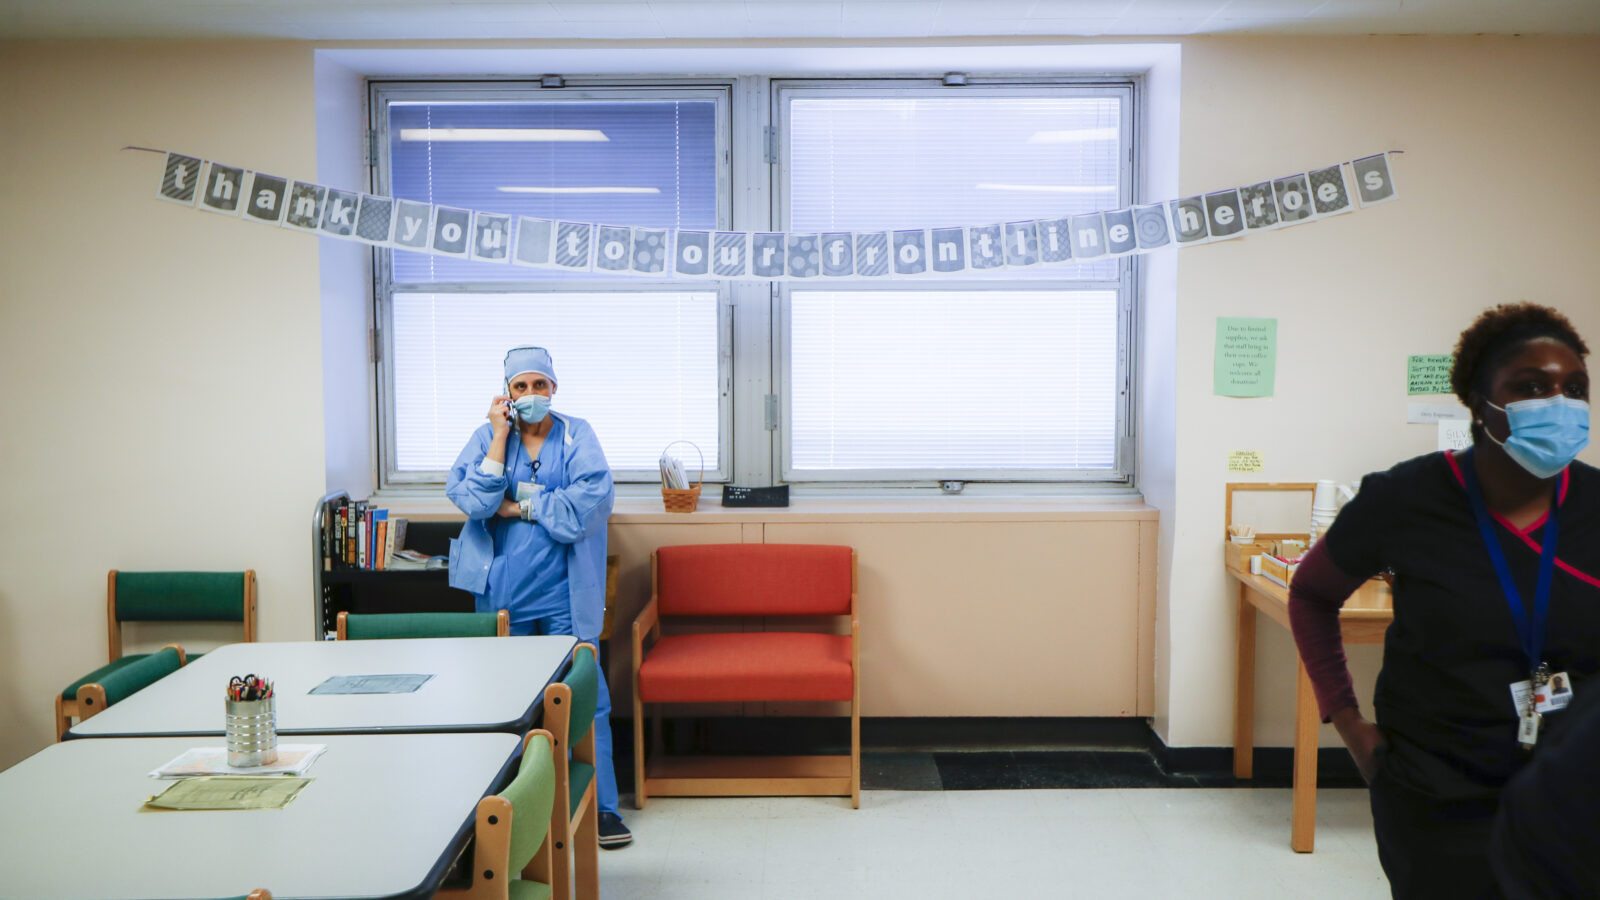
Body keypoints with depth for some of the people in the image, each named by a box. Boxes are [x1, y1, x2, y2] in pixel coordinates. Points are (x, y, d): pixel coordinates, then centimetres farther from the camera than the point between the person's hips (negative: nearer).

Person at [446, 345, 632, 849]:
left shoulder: (576, 435, 1)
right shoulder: (487, 437, 5)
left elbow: (594, 497, -14)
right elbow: (470, 499, -10)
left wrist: (518, 507, -9)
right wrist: (501, 435, -10)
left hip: (564, 591, -1)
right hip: (504, 590, 2)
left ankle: (601, 807, 9)